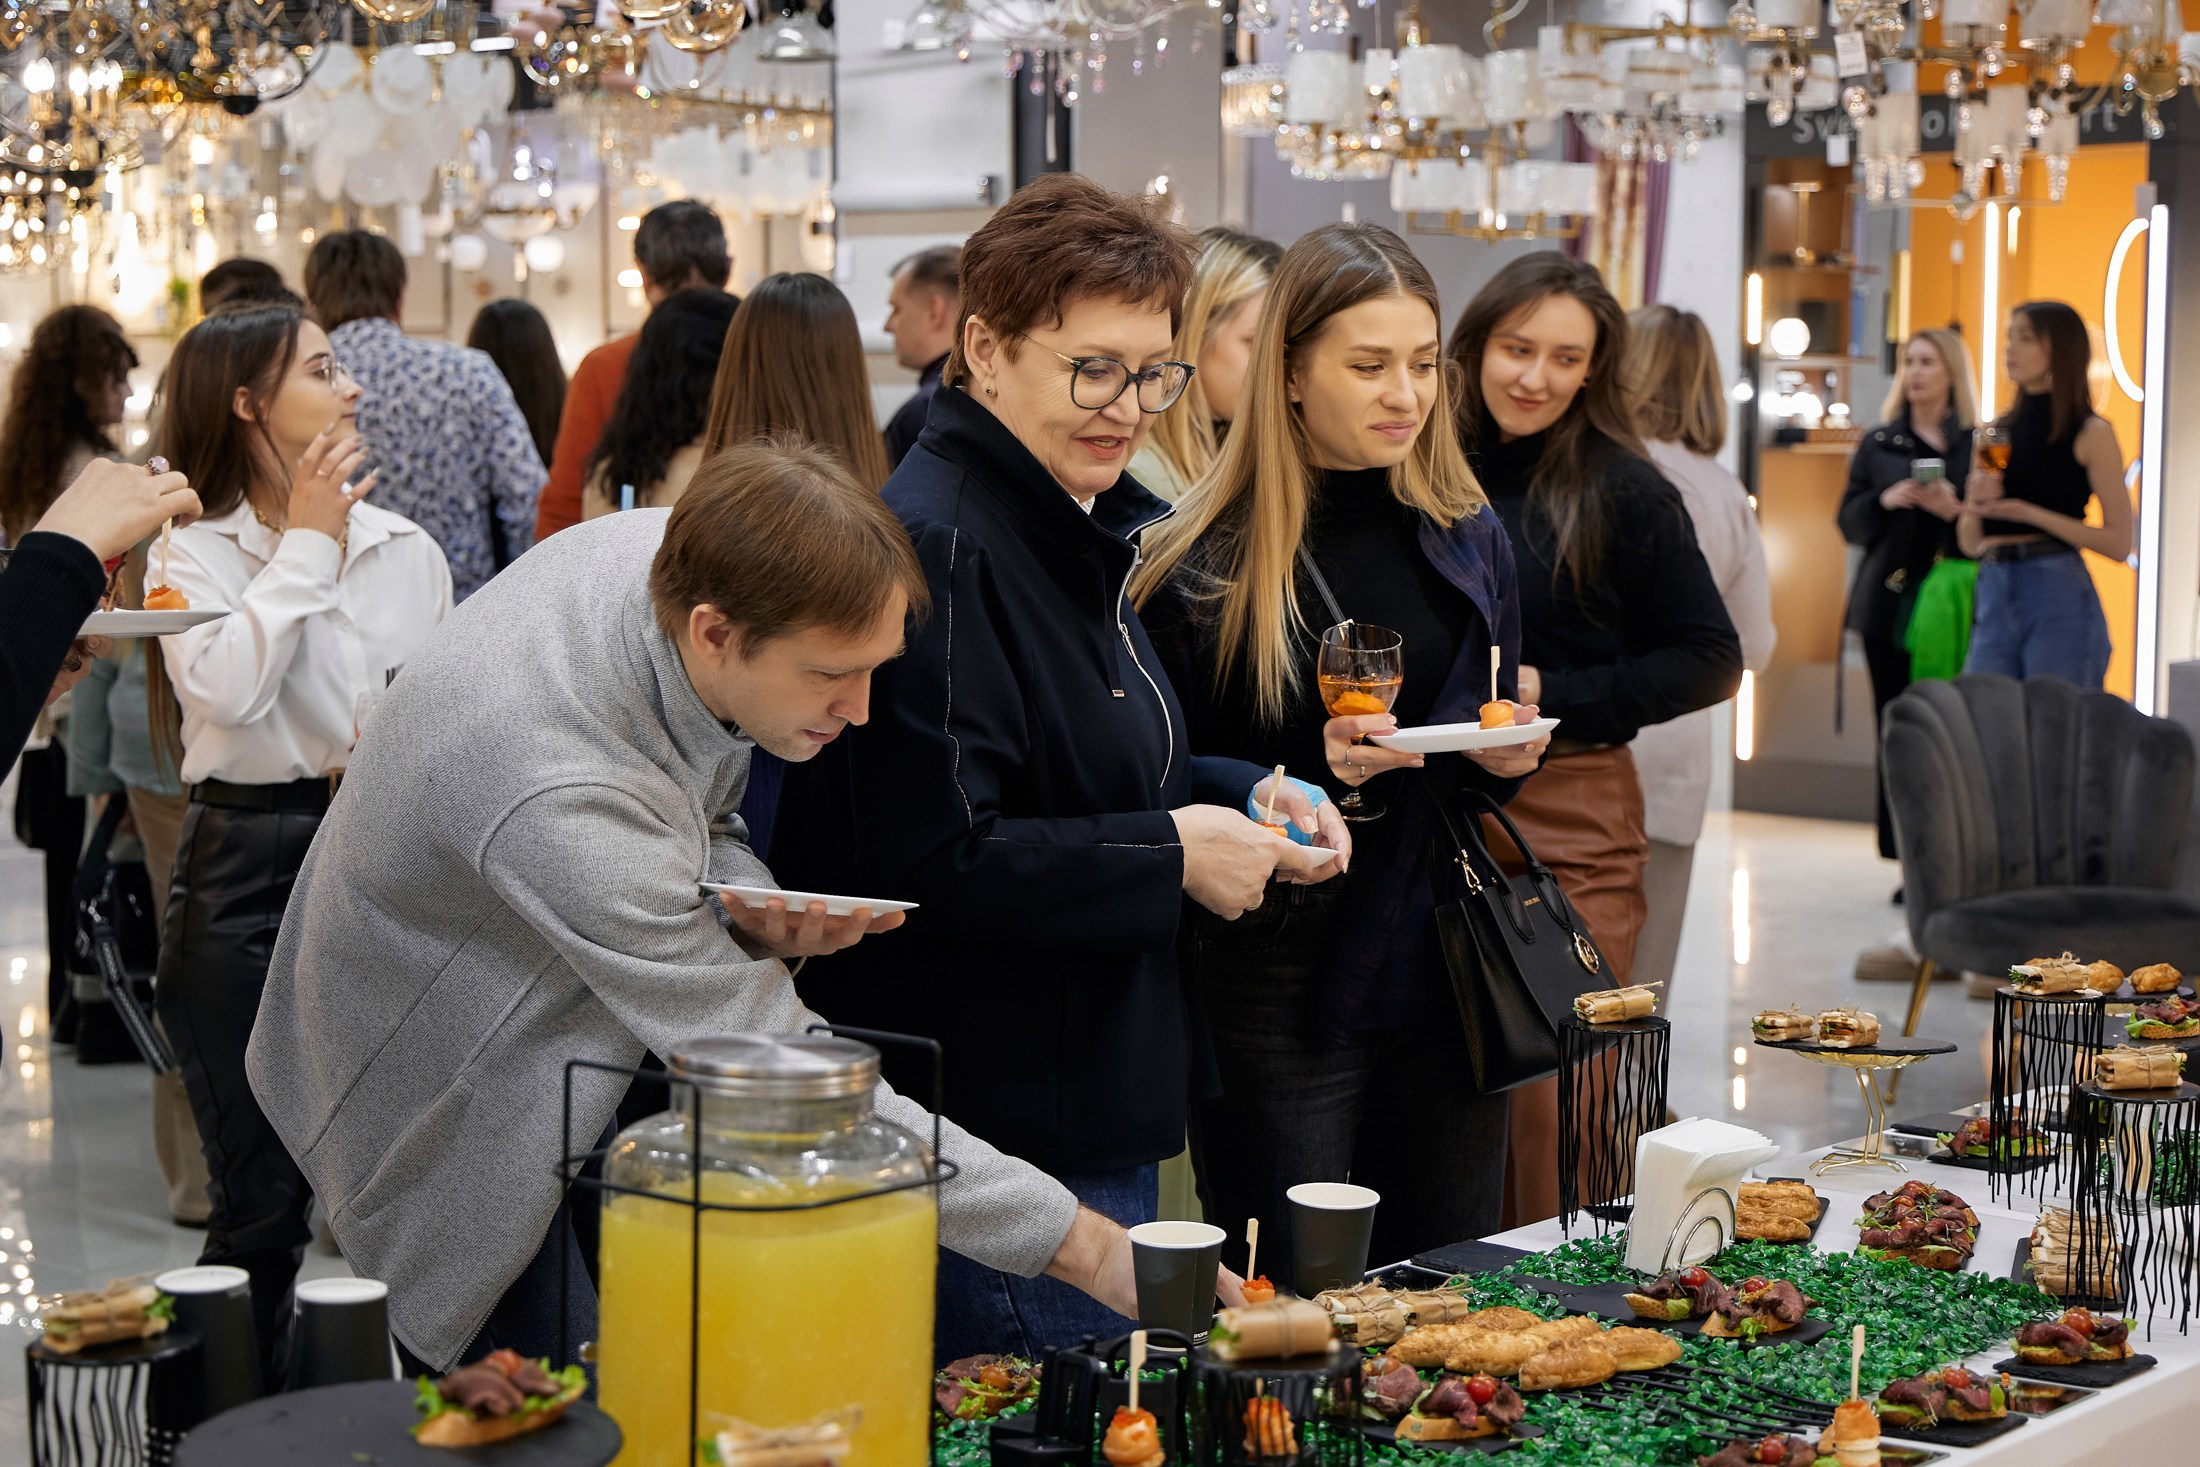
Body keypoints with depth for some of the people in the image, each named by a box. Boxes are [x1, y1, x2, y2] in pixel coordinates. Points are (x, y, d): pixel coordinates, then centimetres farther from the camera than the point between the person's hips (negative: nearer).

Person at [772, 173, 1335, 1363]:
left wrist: (1240, 798, 6)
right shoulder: (936, 548, -20)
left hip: (1098, 1107, 10)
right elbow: (935, 861, -26)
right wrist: (1172, 855, -19)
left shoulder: (1072, 528, 12)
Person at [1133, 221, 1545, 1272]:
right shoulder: (1200, 564, -9)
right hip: (1274, 996, -4)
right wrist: (1308, 774, -22)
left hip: (1442, 983, 5)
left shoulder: (1470, 542, 8)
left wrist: (1508, 760, -5)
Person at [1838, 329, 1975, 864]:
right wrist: (1884, 499, -7)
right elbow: (1849, 522, 11)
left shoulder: (1978, 444, 6)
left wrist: (1956, 511, -15)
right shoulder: (1879, 444, 14)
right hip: (1889, 605, 2)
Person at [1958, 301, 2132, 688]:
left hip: (2058, 597, -5)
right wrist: (1974, 506, -5)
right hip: (1993, 594, 5)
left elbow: (2118, 543, -8)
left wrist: (2028, 512, -14)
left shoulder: (2091, 434, 0)